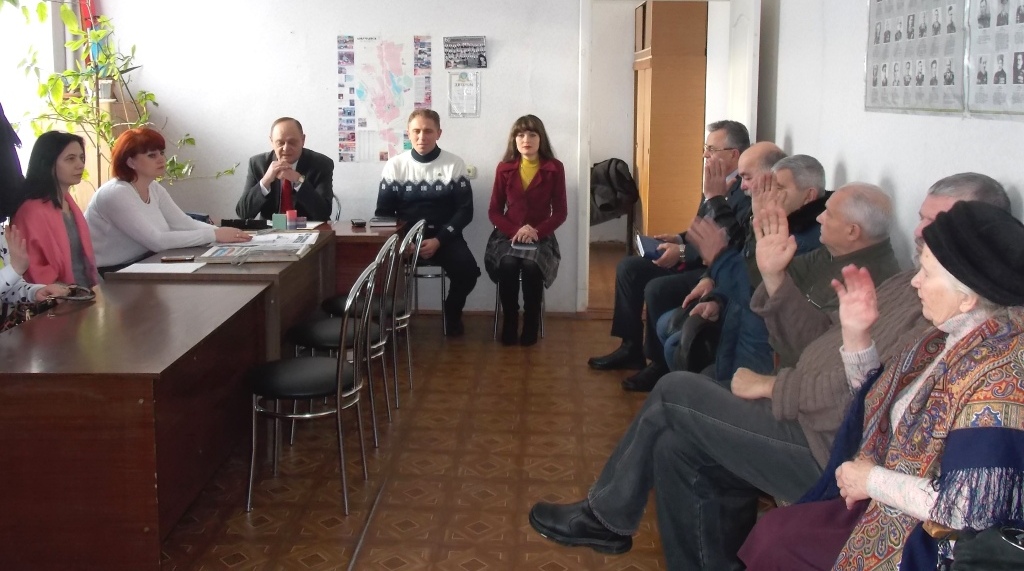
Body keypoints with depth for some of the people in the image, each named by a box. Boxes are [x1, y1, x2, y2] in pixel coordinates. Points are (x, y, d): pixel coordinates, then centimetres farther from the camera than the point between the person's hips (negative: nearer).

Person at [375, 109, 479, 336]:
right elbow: (383, 212, 3)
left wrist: (439, 240, -16)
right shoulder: (395, 165, 3)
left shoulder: (455, 164, 1)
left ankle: (452, 312, 6)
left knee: (467, 269, -28)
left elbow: (465, 210, -2)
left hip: (444, 235, 0)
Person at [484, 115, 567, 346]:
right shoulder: (504, 168, 3)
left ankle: (531, 324, -14)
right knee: (508, 264, -31)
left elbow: (560, 212, -1)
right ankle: (509, 323, -13)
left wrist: (536, 231, -18)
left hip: (541, 236, -1)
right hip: (508, 235, 1)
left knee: (531, 266, -33)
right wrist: (515, 231, -15)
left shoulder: (554, 168, -1)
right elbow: (494, 211, 3)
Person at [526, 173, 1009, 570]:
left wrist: (770, 386, -12)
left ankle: (607, 516, 17)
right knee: (676, 444, 2)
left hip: (830, 450, -9)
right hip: (807, 416, 9)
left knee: (676, 392, -5)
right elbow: (822, 339, 12)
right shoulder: (911, 285, 15)